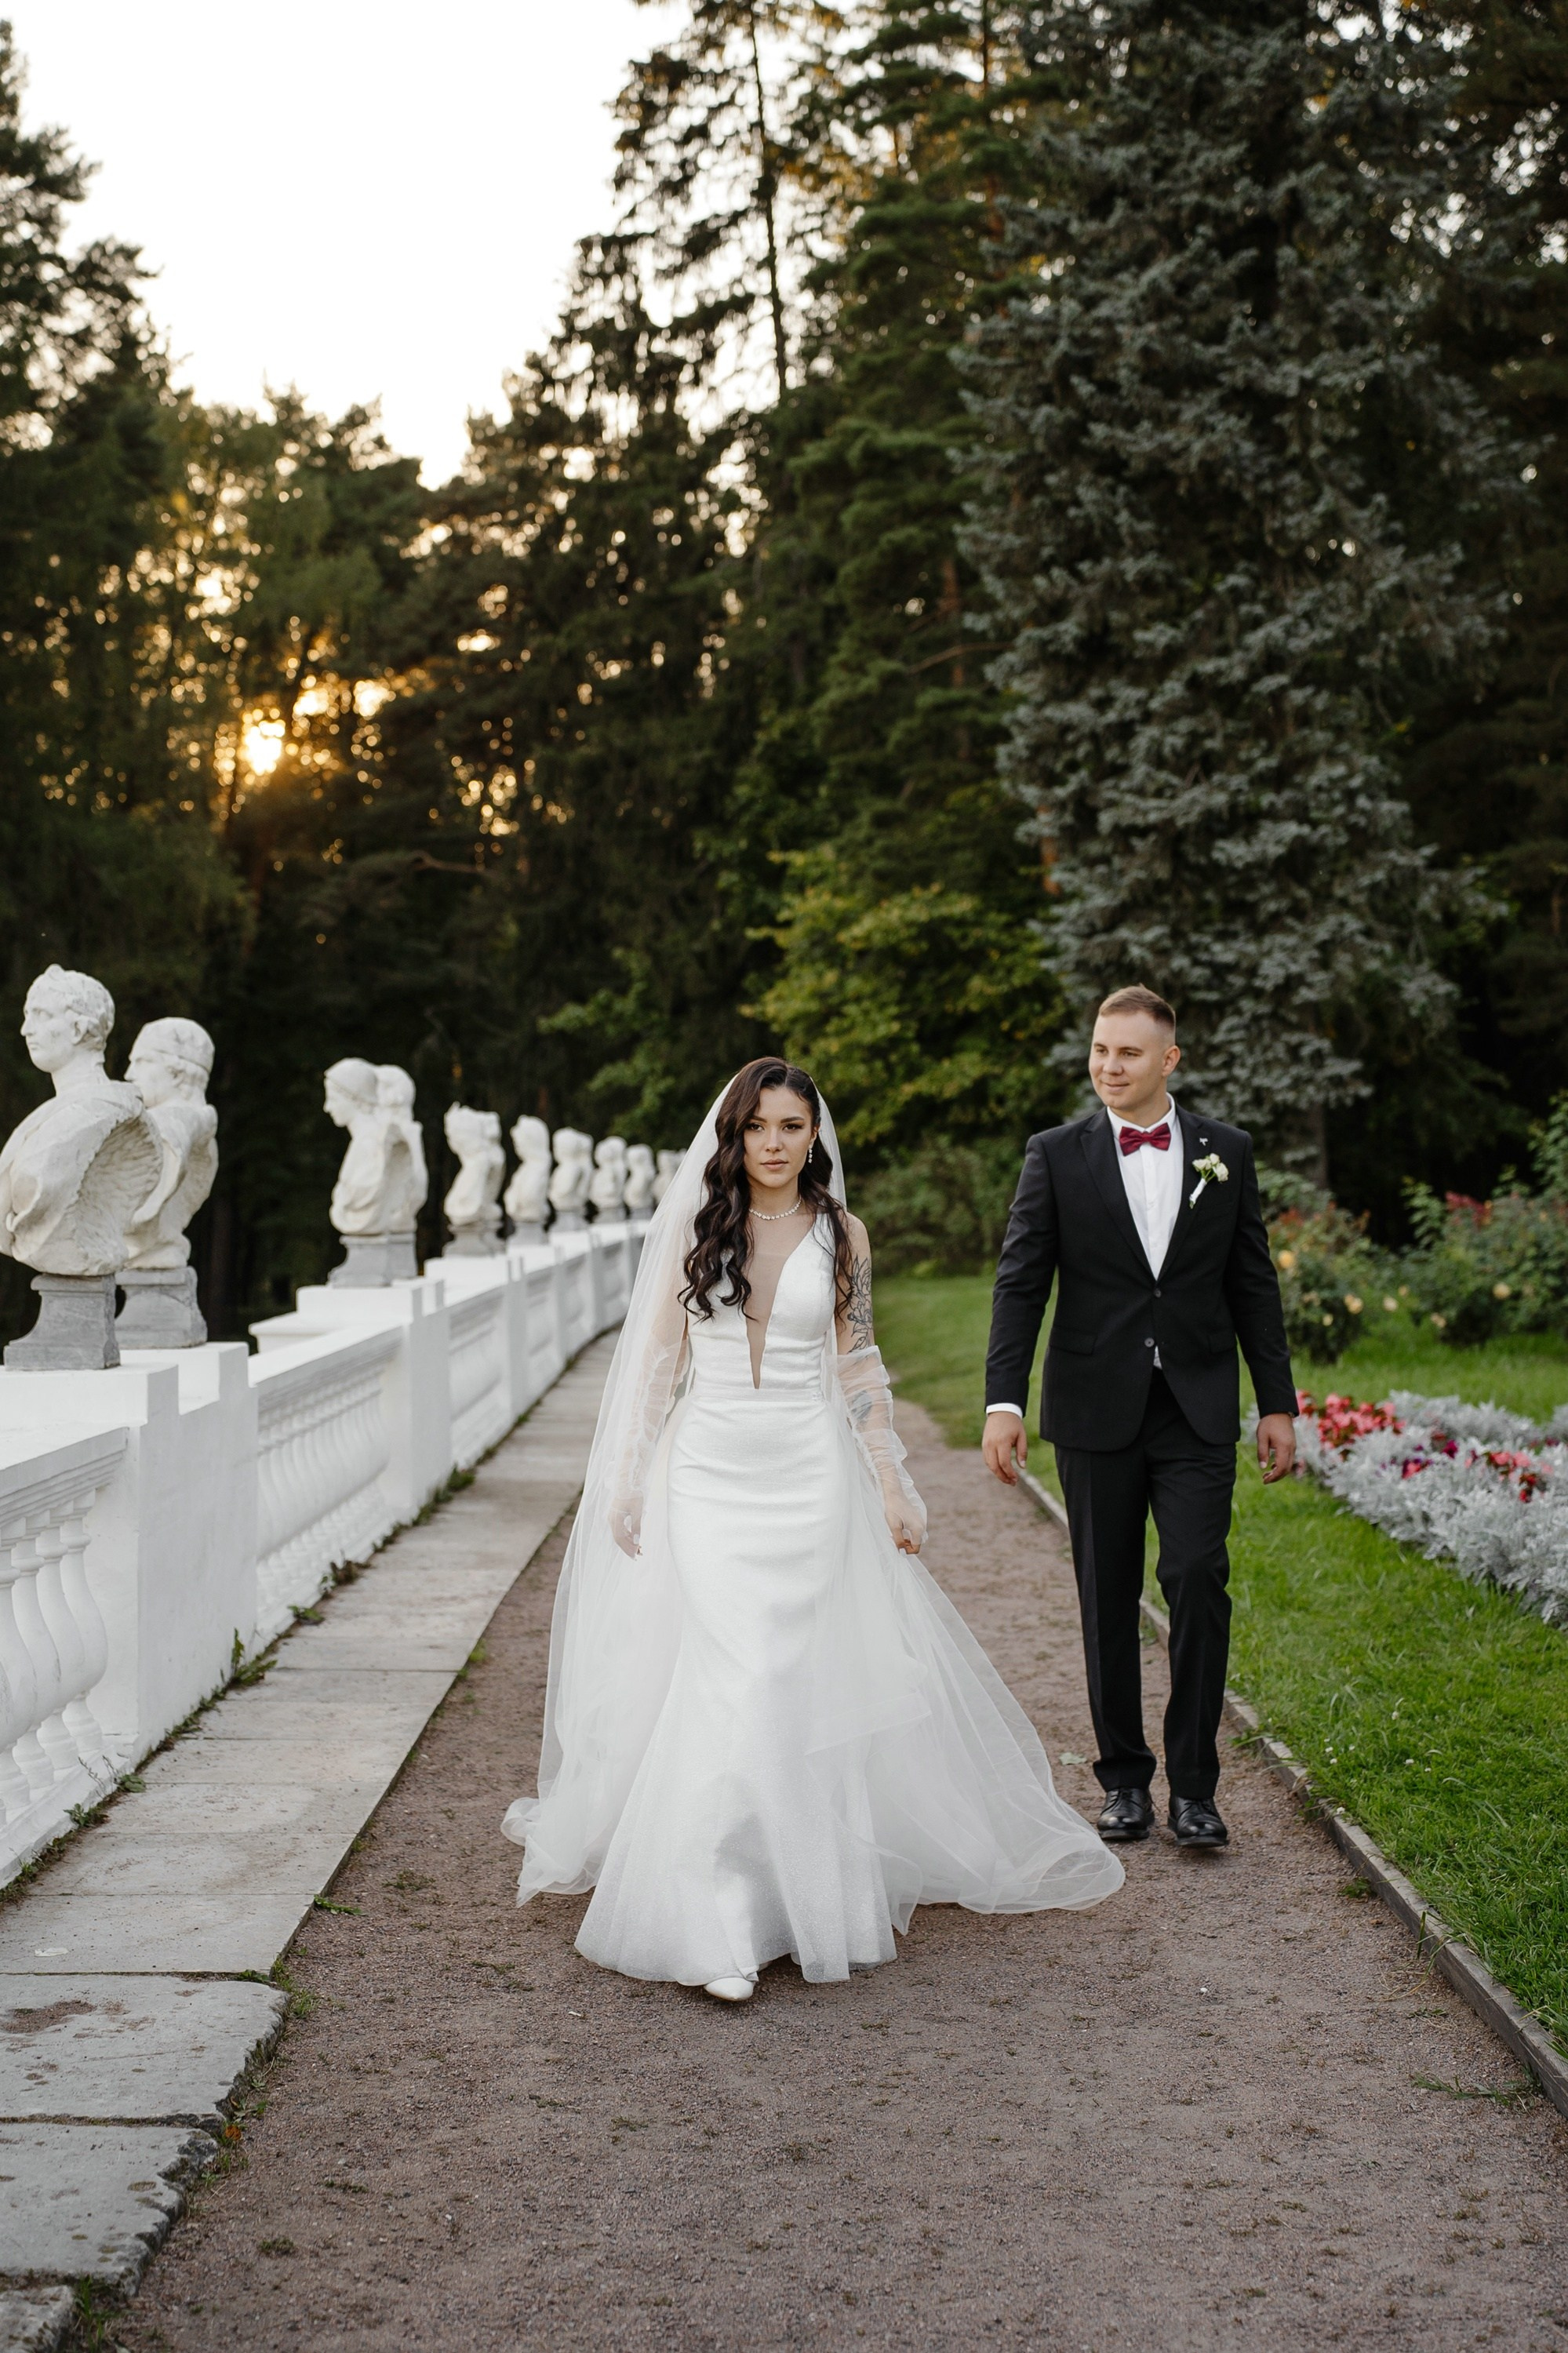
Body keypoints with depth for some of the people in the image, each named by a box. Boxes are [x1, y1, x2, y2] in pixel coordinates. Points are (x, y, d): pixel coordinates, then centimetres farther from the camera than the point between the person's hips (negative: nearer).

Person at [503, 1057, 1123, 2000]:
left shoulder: (842, 1234, 4)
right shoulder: (695, 1226, 3)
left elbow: (860, 1369, 8)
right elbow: (658, 1359, 6)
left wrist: (893, 1489, 4)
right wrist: (628, 1481, 3)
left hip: (810, 1473, 1)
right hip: (709, 1472, -1)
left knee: (803, 1683, 2)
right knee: (734, 1681, -10)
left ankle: (804, 1881, 21)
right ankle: (719, 1922, -7)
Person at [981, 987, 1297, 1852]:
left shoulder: (1227, 1152, 6)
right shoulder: (1056, 1155, 2)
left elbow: (1254, 1285, 9)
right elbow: (1019, 1284, -2)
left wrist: (1277, 1404, 6)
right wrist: (1003, 1400, -12)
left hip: (1199, 1408, 0)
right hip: (1096, 1412, 0)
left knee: (1198, 1578, -11)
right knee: (1108, 1599, 6)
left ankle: (1194, 1784, 0)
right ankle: (1124, 1778, 19)